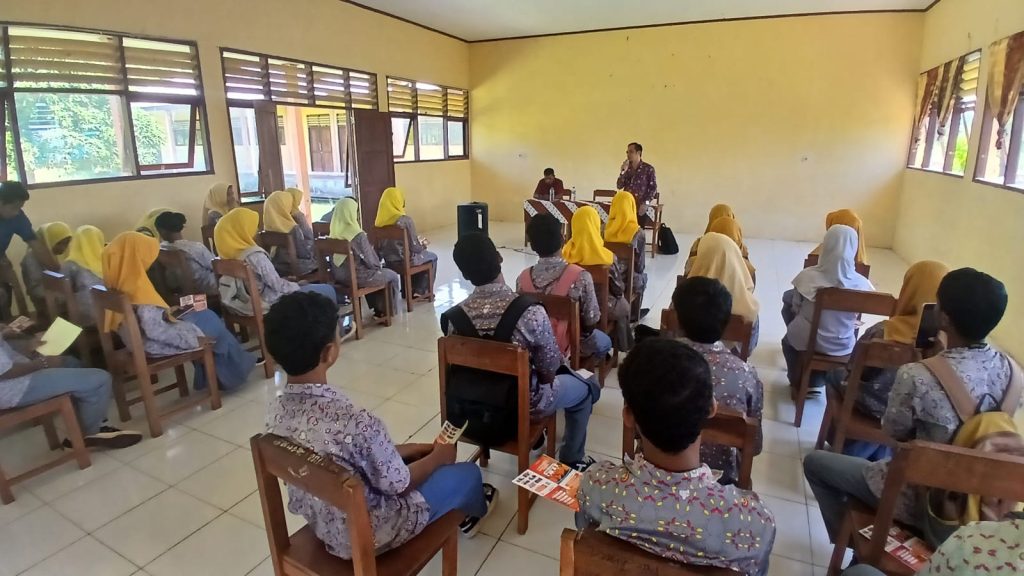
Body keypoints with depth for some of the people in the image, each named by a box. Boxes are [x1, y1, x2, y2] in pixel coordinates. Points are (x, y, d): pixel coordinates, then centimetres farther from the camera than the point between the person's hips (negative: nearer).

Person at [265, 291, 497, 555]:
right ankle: (472, 509, 48)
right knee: (469, 473, 13)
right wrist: (437, 457, -1)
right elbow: (398, 485, -21)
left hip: (319, 522, 6)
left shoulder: (277, 409, -12)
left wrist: (418, 449, 4)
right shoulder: (356, 423, -37)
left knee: (397, 453, 25)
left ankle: (460, 502, 46)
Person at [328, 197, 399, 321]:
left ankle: (377, 308, 39)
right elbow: (369, 259, -15)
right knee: (393, 276, 15)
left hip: (339, 276, 8)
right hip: (357, 276, -8)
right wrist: (378, 266, 8)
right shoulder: (358, 235, -24)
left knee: (375, 273, 34)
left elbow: (338, 257, 11)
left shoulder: (335, 232, -1)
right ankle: (386, 311, 26)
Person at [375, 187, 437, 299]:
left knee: (421, 255, 34)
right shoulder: (405, 220, -23)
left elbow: (385, 242, 9)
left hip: (388, 261, 7)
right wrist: (423, 245, 5)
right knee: (432, 257, 22)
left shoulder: (380, 220, -4)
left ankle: (410, 290, 36)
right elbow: (414, 247, -19)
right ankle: (421, 291, 26)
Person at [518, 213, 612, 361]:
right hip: (570, 346, -4)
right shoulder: (580, 276, -28)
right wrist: (584, 333, 3)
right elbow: (591, 322, -20)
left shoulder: (523, 278, -17)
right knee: (604, 342, 30)